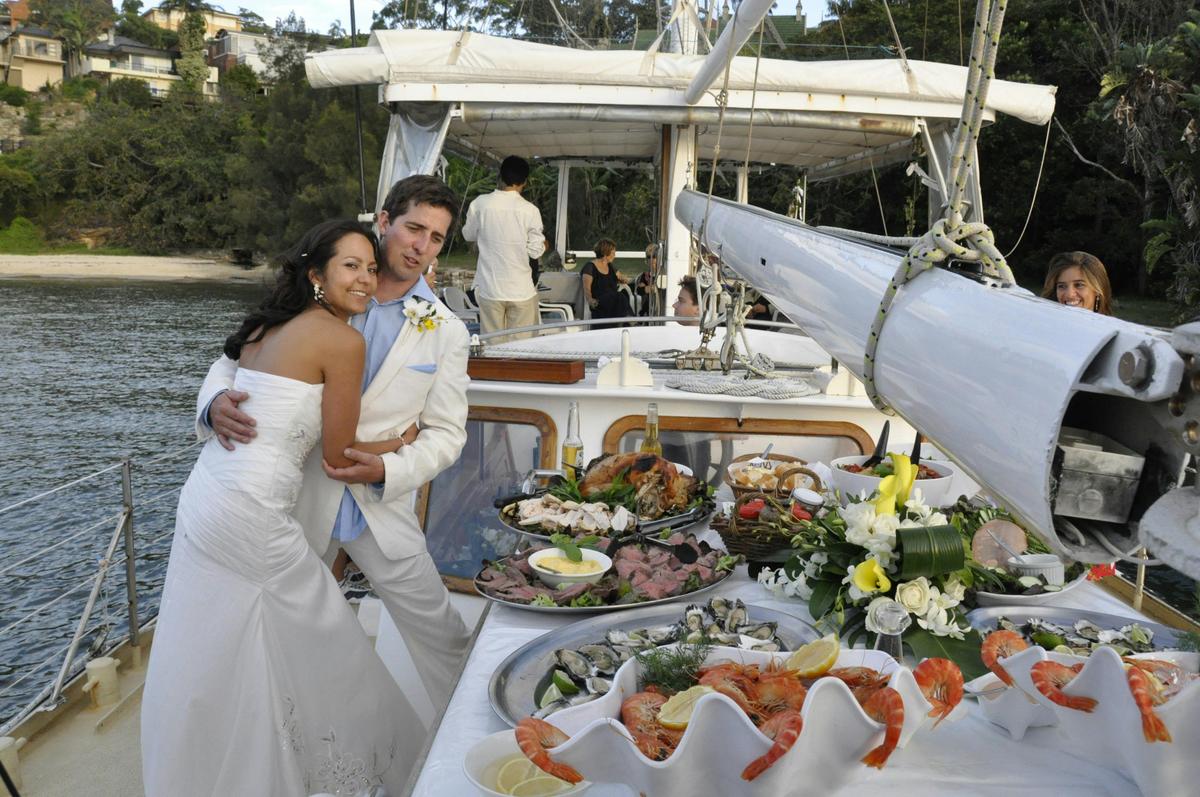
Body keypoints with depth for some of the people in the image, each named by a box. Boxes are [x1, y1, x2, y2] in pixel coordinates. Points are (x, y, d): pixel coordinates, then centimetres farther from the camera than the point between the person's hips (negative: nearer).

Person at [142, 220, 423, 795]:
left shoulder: (267, 326, 11)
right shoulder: (343, 341, -11)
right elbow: (338, 456, -7)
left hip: (203, 496, 8)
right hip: (252, 516, -8)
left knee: (205, 667, 20)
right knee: (319, 648, 11)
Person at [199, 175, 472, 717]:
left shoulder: (446, 332, -3)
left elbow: (446, 433, -1)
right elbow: (236, 358, 1)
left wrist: (387, 469, -20)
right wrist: (216, 401, -22)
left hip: (382, 506, 0)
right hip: (298, 496, 1)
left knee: (443, 639, 5)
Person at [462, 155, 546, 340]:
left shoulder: (480, 203, -6)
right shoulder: (530, 210, -10)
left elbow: (469, 234, 10)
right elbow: (535, 251, -4)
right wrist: (544, 244, 17)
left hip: (489, 289, 2)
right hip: (521, 290, -1)